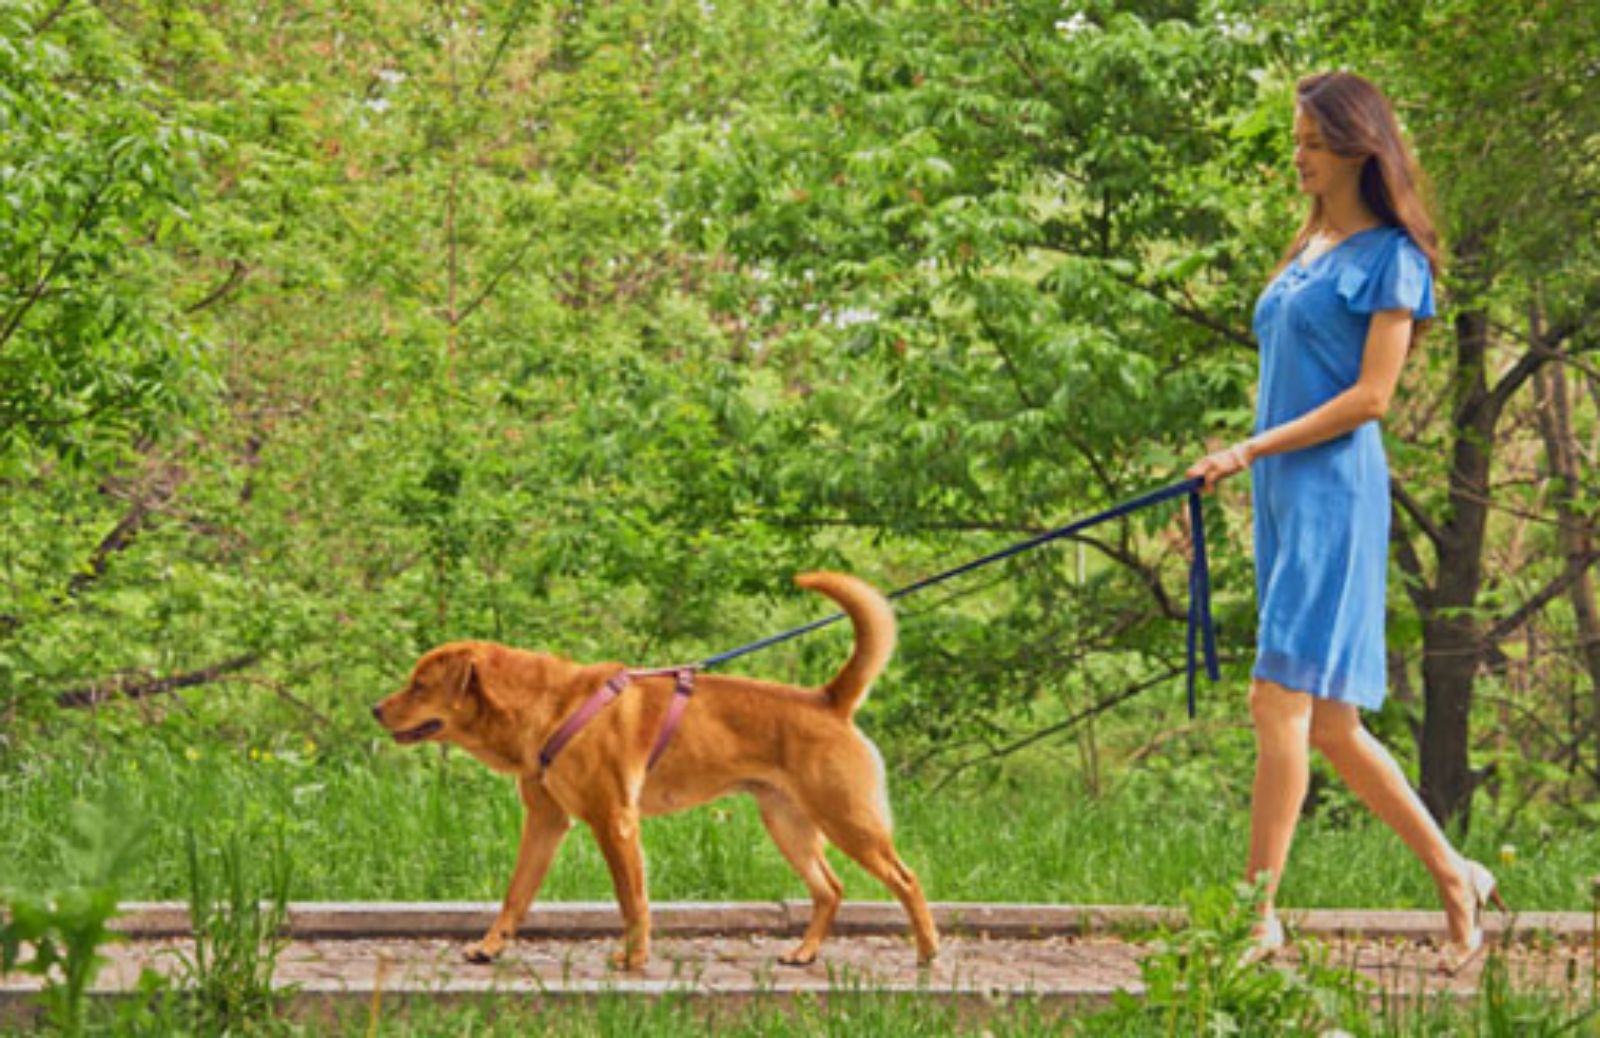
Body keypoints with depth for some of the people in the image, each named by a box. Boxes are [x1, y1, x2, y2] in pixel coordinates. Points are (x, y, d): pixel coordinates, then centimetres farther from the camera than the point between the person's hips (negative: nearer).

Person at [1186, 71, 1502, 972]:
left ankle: (1261, 915, -11)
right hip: (1282, 491, 9)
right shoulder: (1307, 249, 19)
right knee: (1329, 723, 7)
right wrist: (1252, 465, 18)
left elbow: (1371, 396, -12)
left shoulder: (1388, 256, -5)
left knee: (1284, 700, -13)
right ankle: (1456, 879, 16)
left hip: (1335, 487, -9)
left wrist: (1256, 449, -15)